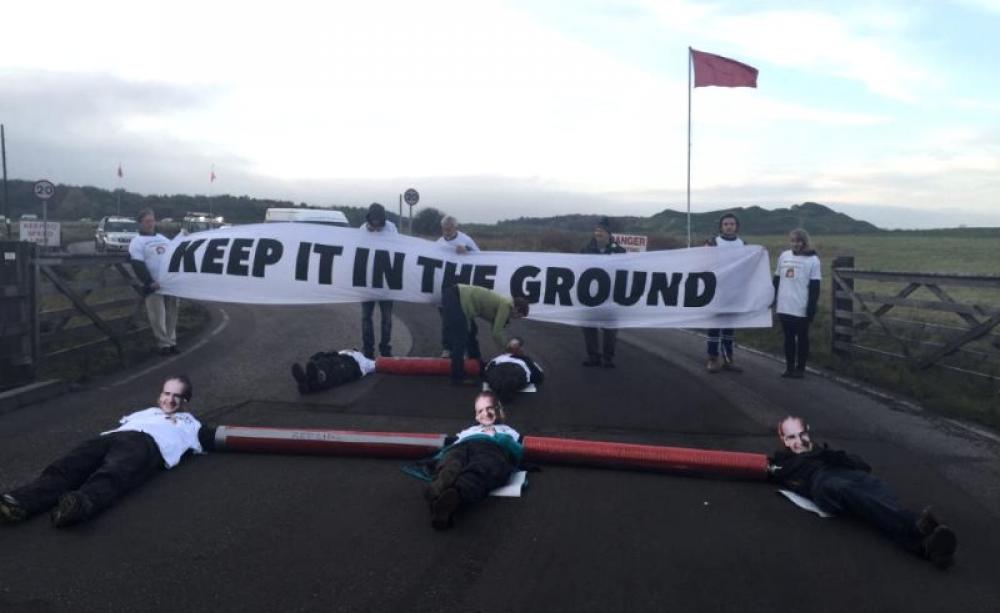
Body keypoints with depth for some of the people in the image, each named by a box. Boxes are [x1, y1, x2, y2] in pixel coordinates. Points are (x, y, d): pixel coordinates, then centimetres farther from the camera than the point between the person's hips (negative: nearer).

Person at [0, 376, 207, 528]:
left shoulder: (189, 422, 39)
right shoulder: (146, 412, 45)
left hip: (147, 443, -4)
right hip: (113, 436, 4)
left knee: (112, 475, -40)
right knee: (67, 467, -27)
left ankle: (80, 504, -70)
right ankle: (20, 502, -52)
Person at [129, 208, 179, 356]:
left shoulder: (164, 239, 19)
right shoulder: (137, 242, -1)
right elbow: (138, 266, -10)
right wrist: (150, 283, -18)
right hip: (153, 285, -5)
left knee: (171, 315, 7)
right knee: (158, 317, -7)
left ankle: (172, 341, 15)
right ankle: (164, 344, -1)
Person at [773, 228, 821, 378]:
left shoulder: (812, 260, -5)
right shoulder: (783, 256, 7)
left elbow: (815, 287, -6)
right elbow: (777, 280, 14)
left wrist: (812, 308, -11)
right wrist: (773, 300, 11)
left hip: (802, 308, -4)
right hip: (784, 307, 4)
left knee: (802, 339, 8)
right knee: (788, 338, 11)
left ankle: (800, 368, 17)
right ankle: (789, 367, 20)